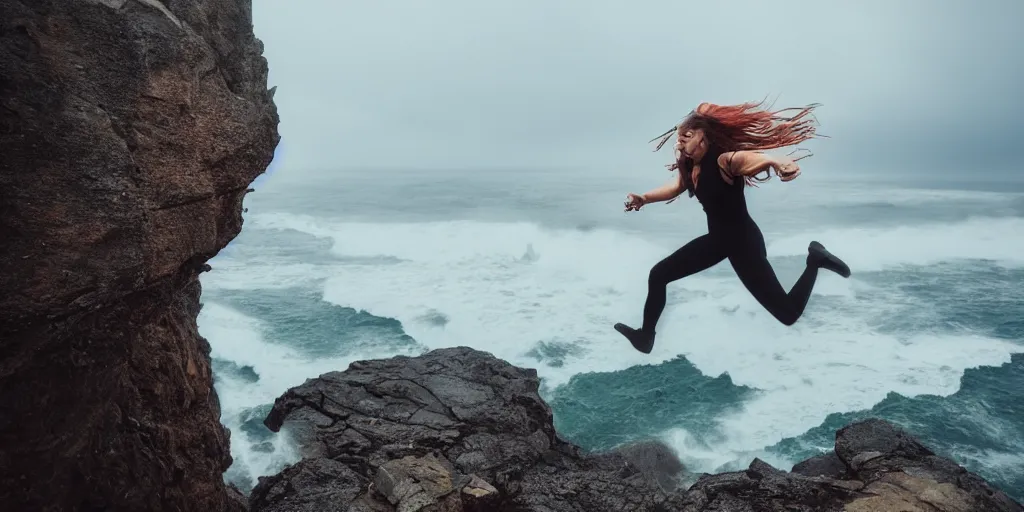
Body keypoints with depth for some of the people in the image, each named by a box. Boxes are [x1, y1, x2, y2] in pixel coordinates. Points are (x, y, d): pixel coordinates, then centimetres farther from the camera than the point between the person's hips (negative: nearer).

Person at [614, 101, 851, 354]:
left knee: (788, 314, -2)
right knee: (658, 275, 6)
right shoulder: (689, 166, -3)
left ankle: (814, 261, 21)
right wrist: (643, 198, 12)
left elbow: (759, 157, -47)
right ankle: (646, 336, 22)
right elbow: (676, 186, 19)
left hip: (743, 240, -7)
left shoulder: (724, 161, -27)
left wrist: (780, 163, -69)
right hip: (717, 239, 7)